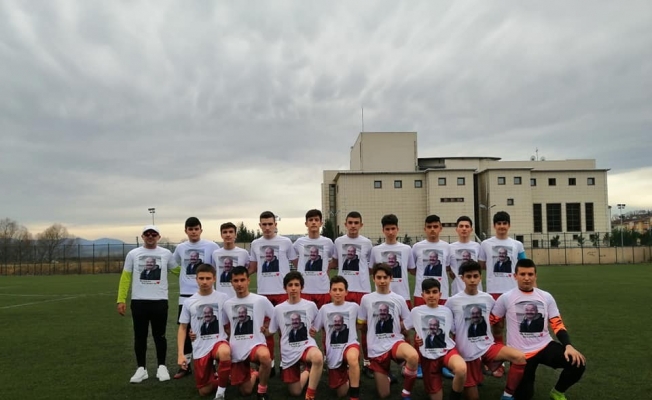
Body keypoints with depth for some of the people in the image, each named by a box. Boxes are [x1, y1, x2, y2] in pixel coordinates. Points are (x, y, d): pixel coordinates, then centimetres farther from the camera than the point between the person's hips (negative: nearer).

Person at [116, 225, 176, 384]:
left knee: (159, 336, 7)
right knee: (140, 336, 8)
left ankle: (162, 367, 20)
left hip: (160, 301, 0)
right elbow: (125, 277, 4)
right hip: (139, 301, 1)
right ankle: (141, 369, 20)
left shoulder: (166, 254, 4)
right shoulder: (133, 254, 4)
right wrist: (121, 300, -2)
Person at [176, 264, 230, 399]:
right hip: (200, 349, 3)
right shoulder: (189, 302, 2)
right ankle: (215, 379, 39)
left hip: (219, 341, -3)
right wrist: (180, 354, 0)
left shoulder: (223, 298, -4)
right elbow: (182, 328, 8)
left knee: (225, 352, -39)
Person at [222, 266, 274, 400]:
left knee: (265, 356, -40)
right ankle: (253, 375, 43)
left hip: (256, 344, -3)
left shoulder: (261, 300, -5)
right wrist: (232, 338, 6)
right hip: (236, 351, 4)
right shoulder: (227, 304, 5)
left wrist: (266, 327, -4)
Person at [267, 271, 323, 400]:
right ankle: (307, 373, 39)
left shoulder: (311, 305, -1)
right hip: (289, 352, 2)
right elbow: (272, 331, 13)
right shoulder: (278, 309, 2)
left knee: (318, 357, -39)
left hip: (307, 345, -2)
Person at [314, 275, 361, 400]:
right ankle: (347, 375, 40)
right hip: (333, 352, 3)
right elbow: (314, 330, 10)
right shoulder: (324, 309, 4)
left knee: (352, 358, -41)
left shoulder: (354, 306, -1)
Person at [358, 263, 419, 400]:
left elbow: (407, 325, 8)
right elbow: (361, 325, 11)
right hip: (376, 348, 1)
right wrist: (375, 325, 3)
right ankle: (385, 374, 39)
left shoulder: (399, 299, 2)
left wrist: (393, 325, 0)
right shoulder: (366, 299, 3)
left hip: (395, 341, -1)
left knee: (413, 356, -37)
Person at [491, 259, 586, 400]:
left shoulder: (546, 297, 3)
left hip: (545, 346, 3)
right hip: (520, 353, -3)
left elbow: (558, 325, 2)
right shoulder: (505, 298, -6)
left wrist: (568, 346, -16)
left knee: (578, 363, -20)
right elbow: (490, 322, 1)